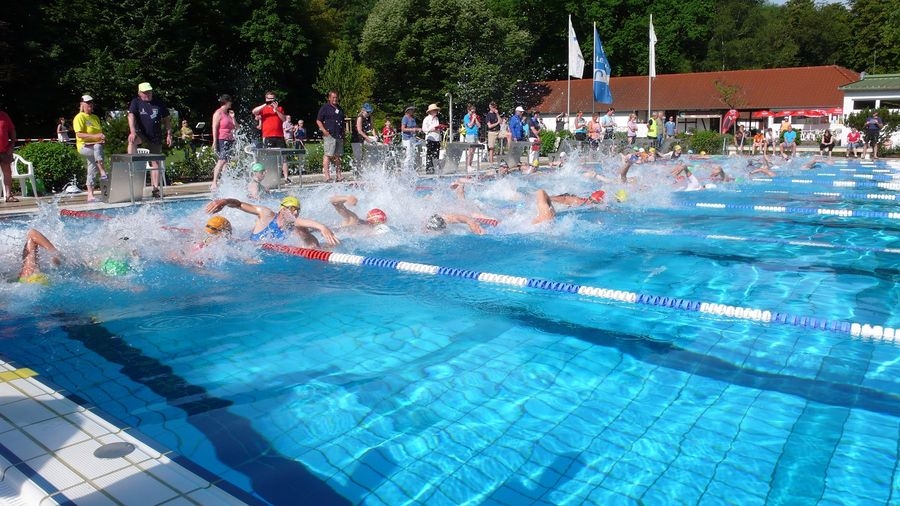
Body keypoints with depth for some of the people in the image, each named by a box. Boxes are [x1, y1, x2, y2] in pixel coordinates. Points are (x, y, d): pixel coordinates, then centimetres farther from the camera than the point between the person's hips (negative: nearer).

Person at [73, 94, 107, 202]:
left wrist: (103, 137, 3)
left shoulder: (95, 117, 20)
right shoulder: (79, 117, -3)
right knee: (97, 147, -39)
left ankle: (90, 194, 1)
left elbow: (100, 132, 27)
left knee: (92, 171, 0)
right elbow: (79, 134, -14)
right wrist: (95, 136, -24)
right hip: (84, 146, -7)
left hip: (96, 146, 7)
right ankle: (103, 172, -46)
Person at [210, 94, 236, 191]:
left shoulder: (228, 114, 20)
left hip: (230, 141, 8)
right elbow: (214, 128, -10)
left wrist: (233, 117, 7)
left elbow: (236, 128, 20)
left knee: (227, 162, 1)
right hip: (221, 140, -8)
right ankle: (214, 183, -16)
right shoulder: (218, 113, -3)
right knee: (221, 161, -16)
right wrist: (215, 142, -17)